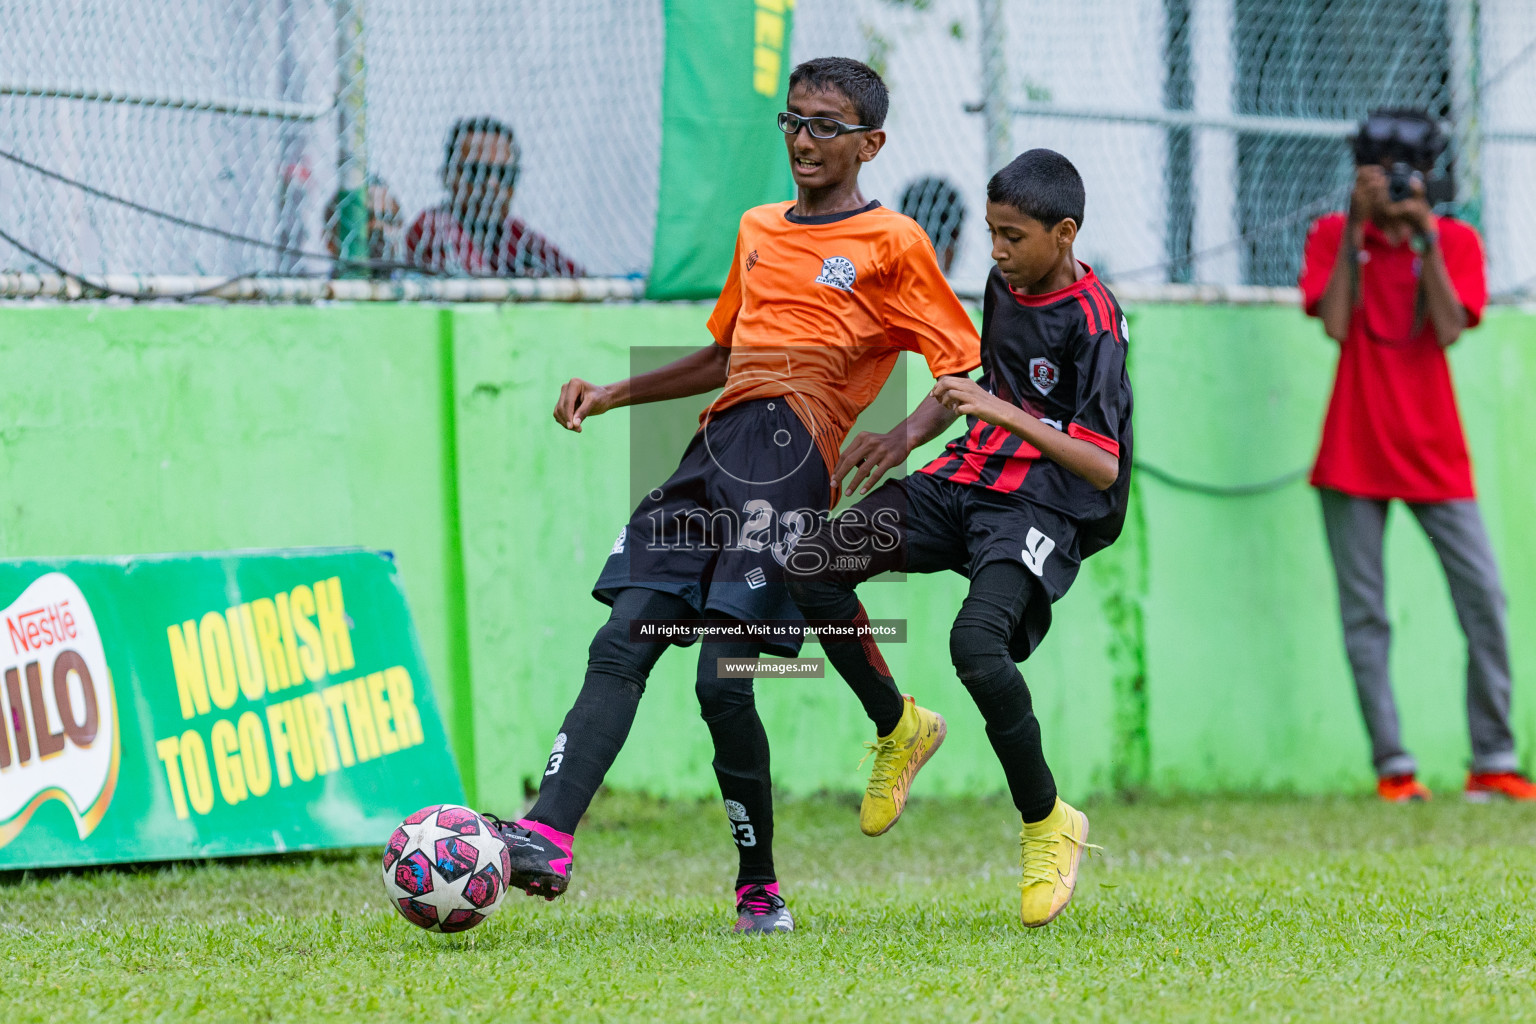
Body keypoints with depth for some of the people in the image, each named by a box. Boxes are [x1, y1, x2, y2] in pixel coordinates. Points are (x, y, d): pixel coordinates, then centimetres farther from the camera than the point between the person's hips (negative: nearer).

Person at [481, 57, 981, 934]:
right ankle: (548, 841, -19)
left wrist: (906, 437, -17)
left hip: (792, 464, -7)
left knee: (724, 678, -16)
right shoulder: (759, 231, 25)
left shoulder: (892, 245, 5)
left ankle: (761, 887, -2)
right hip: (714, 454, 7)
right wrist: (615, 395, 27)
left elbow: (967, 371, 1)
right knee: (621, 645, -9)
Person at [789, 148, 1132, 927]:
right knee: (813, 569, -10)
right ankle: (896, 729, 13)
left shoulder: (1091, 323, -15)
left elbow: (1102, 467, -19)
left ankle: (1048, 823, -11)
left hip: (1045, 505, -8)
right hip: (970, 477, 8)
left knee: (977, 640, -32)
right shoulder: (1005, 285, 10)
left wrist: (1006, 415, -25)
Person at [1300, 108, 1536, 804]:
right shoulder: (1333, 235, 3)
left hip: (1434, 452, 1)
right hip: (1356, 452, -1)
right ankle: (1392, 766, -1)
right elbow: (1335, 323, -11)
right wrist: (1357, 230, -14)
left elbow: (1450, 330, -10)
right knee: (1364, 613, -3)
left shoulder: (1455, 240, 4)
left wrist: (1423, 237, -15)